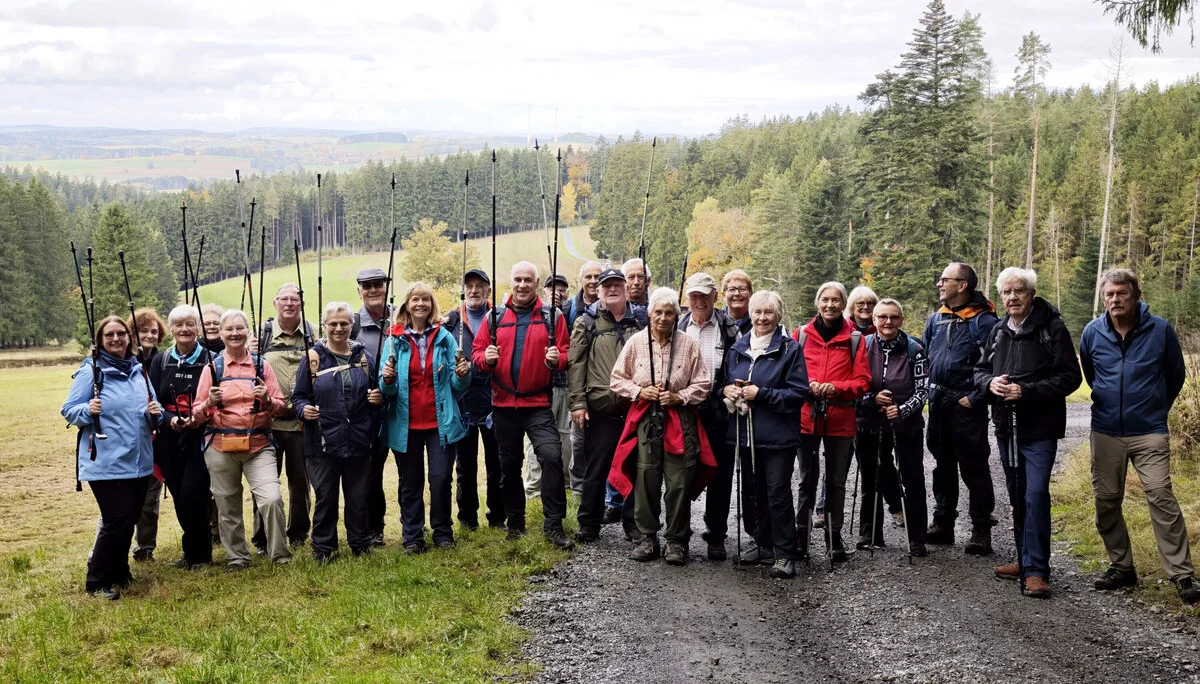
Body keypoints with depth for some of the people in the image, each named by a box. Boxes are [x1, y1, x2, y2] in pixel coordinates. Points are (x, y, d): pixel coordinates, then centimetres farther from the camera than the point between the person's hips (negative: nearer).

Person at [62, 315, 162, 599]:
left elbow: (151, 408, 18)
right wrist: (88, 410, -27)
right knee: (118, 520, -9)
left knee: (129, 519, 13)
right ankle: (97, 583, 7)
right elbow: (69, 411, -6)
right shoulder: (91, 371, -7)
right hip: (105, 463, -6)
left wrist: (155, 412, -5)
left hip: (139, 461, 6)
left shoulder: (139, 370, 10)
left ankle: (118, 572, 31)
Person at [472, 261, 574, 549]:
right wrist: (486, 358, -15)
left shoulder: (551, 317, 2)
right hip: (504, 404, 3)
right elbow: (477, 352, 7)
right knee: (509, 465, 12)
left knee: (552, 456, -19)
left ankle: (553, 525, -9)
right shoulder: (494, 318, 6)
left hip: (538, 404, -2)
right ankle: (514, 524, 27)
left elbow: (565, 355, 1)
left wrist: (557, 359, -20)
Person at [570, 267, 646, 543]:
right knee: (596, 467, 3)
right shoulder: (586, 322, 5)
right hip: (600, 407, -2)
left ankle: (633, 522, 18)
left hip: (635, 406, 2)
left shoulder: (640, 321, 10)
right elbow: (576, 363, 0)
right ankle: (589, 524, 13)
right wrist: (578, 402, -7)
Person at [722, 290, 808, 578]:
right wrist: (726, 390, -2)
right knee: (754, 490, 13)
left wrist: (760, 394, -16)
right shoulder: (737, 349, 11)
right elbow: (725, 383, 21)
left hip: (777, 434, -6)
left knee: (778, 492, -6)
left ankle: (785, 554, 1)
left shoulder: (790, 349, -5)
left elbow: (798, 393, -11)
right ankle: (763, 544, 27)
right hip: (745, 432, 6)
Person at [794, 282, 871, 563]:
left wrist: (836, 388, -17)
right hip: (806, 416, 0)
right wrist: (806, 385, -13)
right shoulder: (801, 335, 4)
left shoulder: (854, 338, 2)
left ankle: (834, 536, 17)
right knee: (808, 478, 7)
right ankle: (801, 536, 15)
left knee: (836, 480, 8)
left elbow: (862, 381, -1)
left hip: (840, 419, 0)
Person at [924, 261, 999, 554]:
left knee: (974, 467, -2)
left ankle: (981, 530, 6)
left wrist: (975, 398, -16)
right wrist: (928, 392, 11)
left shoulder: (983, 321, -11)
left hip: (966, 406, -7)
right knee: (943, 464, 15)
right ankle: (943, 523, 25)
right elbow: (924, 359, 20)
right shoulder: (935, 320, 10)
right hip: (938, 405, 7)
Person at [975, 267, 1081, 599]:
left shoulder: (1052, 328, -9)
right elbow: (980, 370, 16)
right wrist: (990, 383, -8)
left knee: (1035, 495, -13)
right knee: (1017, 497, 14)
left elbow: (1070, 376, -13)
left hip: (1039, 428, -6)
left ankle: (1036, 570, -8)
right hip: (1006, 428, 7)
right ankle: (1026, 561, 26)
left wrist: (1027, 391, -21)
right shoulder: (998, 331, 10)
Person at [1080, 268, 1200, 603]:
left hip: (1149, 431, -3)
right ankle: (1121, 567, 20)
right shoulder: (1092, 333, -1)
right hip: (1105, 431, 3)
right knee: (1106, 500, 6)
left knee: (1161, 497, -12)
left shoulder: (1160, 330, -7)